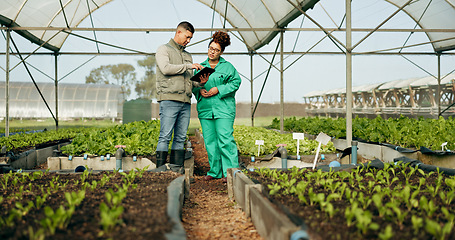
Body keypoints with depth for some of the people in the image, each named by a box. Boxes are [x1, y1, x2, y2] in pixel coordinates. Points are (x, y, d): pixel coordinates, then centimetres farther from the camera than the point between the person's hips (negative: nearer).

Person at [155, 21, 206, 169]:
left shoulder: (188, 56, 27)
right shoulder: (164, 49, 8)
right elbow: (165, 68, -11)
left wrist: (200, 82, 1)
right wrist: (188, 66, -9)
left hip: (185, 102, 6)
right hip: (169, 99, -6)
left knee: (180, 138, 3)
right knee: (165, 137, -10)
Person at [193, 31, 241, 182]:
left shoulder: (227, 67, 7)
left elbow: (235, 82, -1)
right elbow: (193, 84, 16)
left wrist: (219, 89, -12)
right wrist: (199, 90, -7)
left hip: (223, 109, -4)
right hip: (205, 108, 4)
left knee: (225, 140, -11)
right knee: (210, 141, 5)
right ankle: (215, 171, 15)